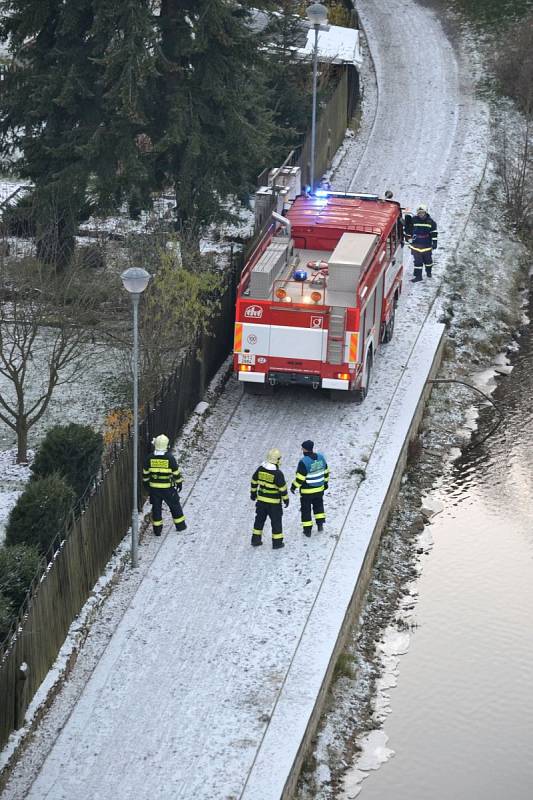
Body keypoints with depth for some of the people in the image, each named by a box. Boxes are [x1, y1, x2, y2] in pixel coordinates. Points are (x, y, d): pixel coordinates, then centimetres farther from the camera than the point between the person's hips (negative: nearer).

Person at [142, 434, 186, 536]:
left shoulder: (149, 458, -7)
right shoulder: (170, 457, -15)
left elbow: (145, 472, 4)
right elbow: (176, 472, -7)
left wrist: (146, 482, 19)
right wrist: (179, 483, 7)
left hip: (153, 487, 2)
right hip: (167, 487, -2)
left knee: (156, 507, 13)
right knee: (174, 505, 16)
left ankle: (157, 529, 18)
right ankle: (180, 525, 26)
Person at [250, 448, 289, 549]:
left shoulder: (260, 469, -4)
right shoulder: (277, 473, -22)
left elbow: (254, 481, 7)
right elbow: (282, 488, -17)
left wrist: (253, 493, 21)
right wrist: (286, 499, -3)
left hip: (261, 499, 5)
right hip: (274, 502, -5)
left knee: (260, 519, 18)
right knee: (276, 521, 8)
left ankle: (255, 540, 23)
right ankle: (277, 542, 14)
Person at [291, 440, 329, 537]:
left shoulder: (303, 461, -25)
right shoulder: (321, 457, -6)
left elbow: (300, 477, -22)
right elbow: (326, 472, 6)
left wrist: (294, 486, -8)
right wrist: (326, 482, 20)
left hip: (307, 491, -5)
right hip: (319, 489, 5)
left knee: (306, 509, 10)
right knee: (318, 505, 27)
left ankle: (307, 530, 16)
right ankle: (320, 524, 26)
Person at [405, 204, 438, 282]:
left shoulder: (430, 222, -6)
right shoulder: (413, 220, -7)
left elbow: (434, 233, 1)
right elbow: (408, 229, 5)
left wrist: (434, 242, -1)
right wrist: (408, 238, 9)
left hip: (427, 244, 1)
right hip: (416, 245, -1)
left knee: (428, 259, 16)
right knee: (417, 261, 0)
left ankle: (429, 272, 41)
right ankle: (418, 276, 7)